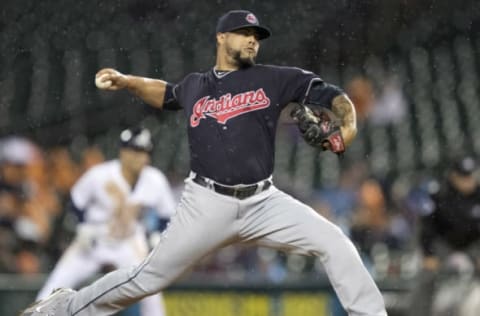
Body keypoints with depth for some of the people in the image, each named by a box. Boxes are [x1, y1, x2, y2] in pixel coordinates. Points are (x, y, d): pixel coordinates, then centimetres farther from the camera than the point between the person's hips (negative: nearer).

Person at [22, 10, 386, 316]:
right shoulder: (194, 86, 11)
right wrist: (125, 81, 20)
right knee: (149, 277, 2)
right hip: (208, 203, 0)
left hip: (262, 202, 1)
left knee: (334, 243, -14)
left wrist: (348, 125, -18)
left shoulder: (273, 80, 4)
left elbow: (331, 94, 2)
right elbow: (166, 93, 34)